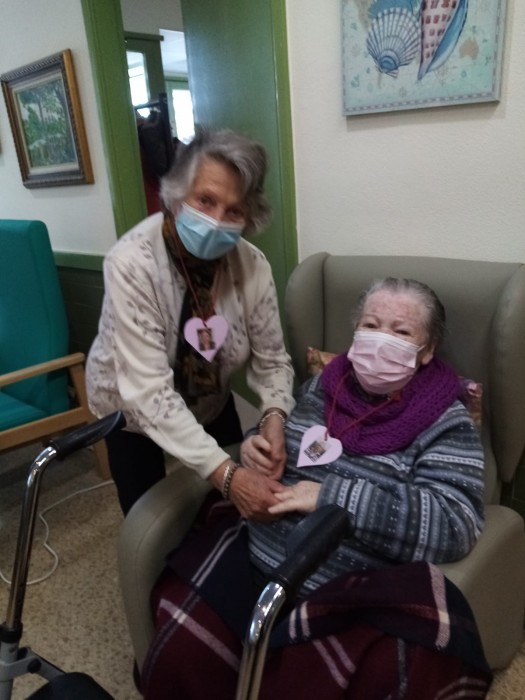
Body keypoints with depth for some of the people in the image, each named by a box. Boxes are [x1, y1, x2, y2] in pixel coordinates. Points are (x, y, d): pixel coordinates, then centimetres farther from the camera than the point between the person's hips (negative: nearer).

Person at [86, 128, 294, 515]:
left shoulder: (252, 264, -21)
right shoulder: (131, 263, -33)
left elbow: (271, 358, -12)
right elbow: (148, 393, -37)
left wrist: (274, 415, -32)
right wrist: (225, 473, -44)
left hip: (210, 402, 4)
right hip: (130, 410, -3)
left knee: (234, 513, 18)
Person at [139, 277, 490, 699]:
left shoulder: (446, 423, -5)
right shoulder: (321, 386, 8)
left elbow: (454, 525, -18)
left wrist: (330, 497, -21)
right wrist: (255, 448, 0)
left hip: (345, 596, -3)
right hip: (252, 561, 4)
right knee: (175, 658, -10)